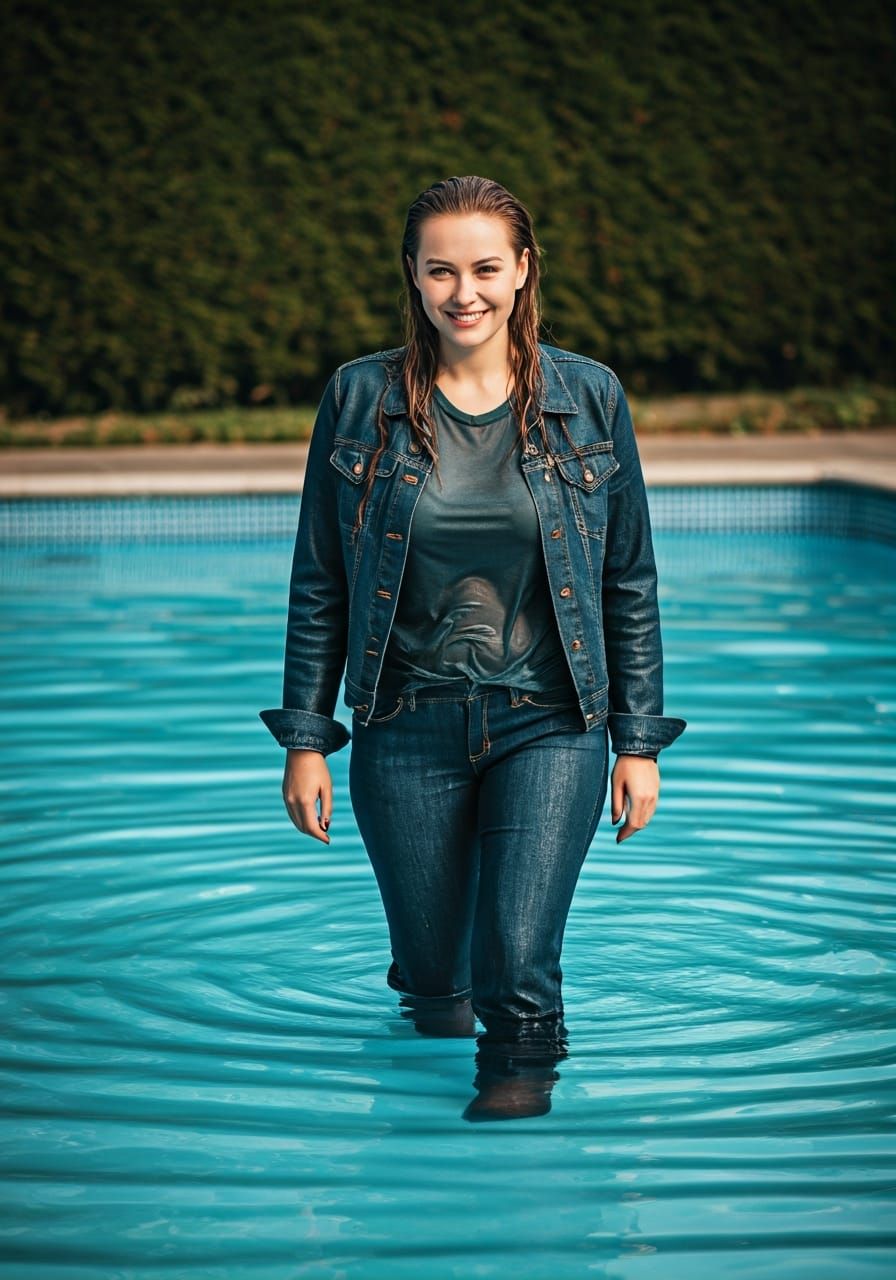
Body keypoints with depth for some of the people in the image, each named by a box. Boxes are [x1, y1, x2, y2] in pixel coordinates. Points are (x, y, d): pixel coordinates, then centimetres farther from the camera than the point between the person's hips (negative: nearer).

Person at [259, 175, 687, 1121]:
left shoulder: (590, 400, -1)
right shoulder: (360, 400, -2)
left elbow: (630, 582, 4)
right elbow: (318, 583, 3)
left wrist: (639, 741, 2)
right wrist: (305, 739, 1)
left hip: (549, 724, -1)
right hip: (407, 730, 1)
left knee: (518, 963, -16)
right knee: (431, 964, 13)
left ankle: (520, 1067, 14)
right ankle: (435, 1004, 48)